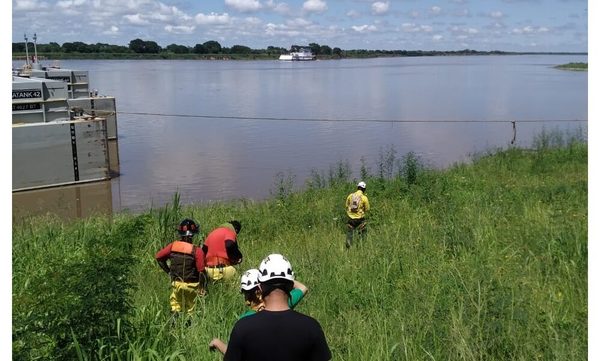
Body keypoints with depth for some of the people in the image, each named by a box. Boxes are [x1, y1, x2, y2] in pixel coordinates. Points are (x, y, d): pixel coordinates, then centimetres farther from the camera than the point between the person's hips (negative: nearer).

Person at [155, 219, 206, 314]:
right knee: (190, 309, 14)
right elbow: (201, 271, -16)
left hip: (176, 283, 2)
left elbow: (158, 256, 3)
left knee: (175, 304, 19)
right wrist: (202, 288, -4)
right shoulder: (197, 251, -18)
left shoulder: (173, 246, -7)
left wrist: (168, 270, 10)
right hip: (191, 285, -2)